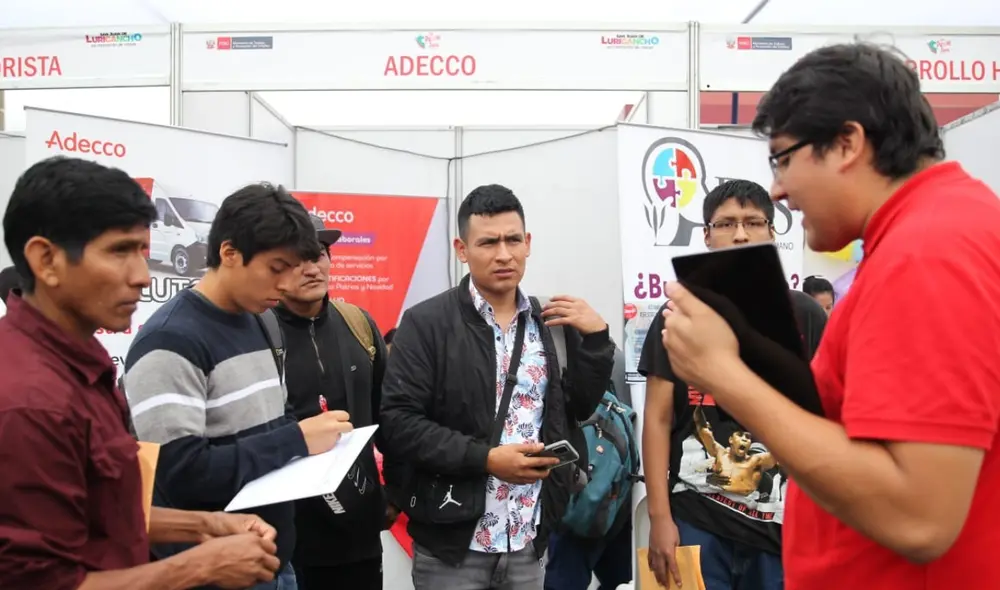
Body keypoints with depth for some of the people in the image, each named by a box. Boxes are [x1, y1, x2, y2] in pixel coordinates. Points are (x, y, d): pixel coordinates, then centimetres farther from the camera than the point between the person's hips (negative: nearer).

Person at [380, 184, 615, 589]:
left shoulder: (551, 322, 7)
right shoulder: (426, 323, -8)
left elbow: (579, 409, 10)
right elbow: (396, 422, -13)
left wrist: (595, 337, -3)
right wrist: (485, 458, -19)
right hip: (453, 541, -4)